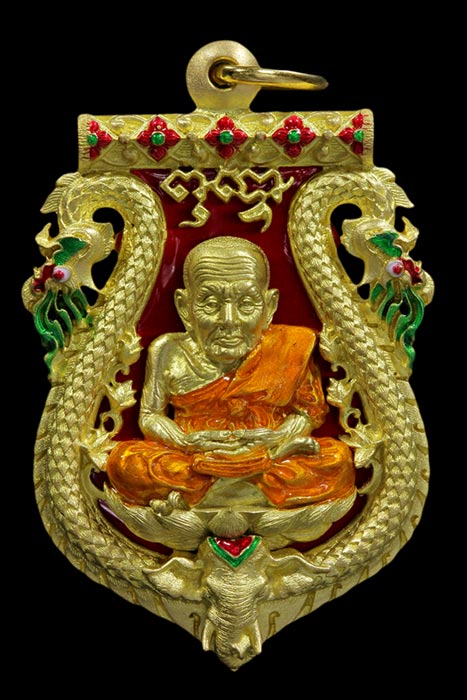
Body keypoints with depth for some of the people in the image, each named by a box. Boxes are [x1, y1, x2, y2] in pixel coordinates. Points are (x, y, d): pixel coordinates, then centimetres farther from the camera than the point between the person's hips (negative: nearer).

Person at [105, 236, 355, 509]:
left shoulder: (290, 351, -9)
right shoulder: (169, 353, -5)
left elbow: (309, 411, 0)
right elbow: (150, 415, 2)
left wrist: (281, 437, -22)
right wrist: (185, 441, -19)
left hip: (266, 456, 0)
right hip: (190, 459, 1)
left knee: (337, 459, -22)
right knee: (125, 462, -22)